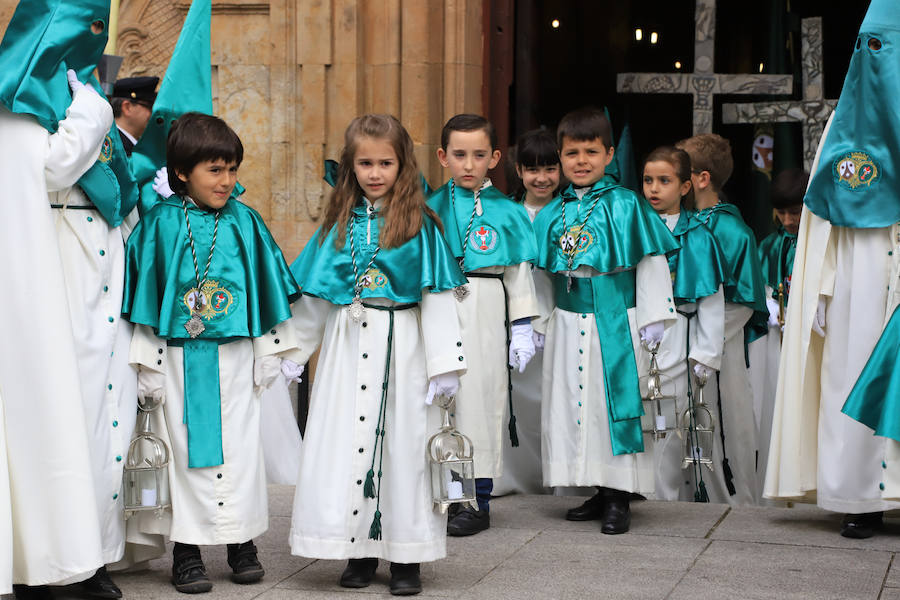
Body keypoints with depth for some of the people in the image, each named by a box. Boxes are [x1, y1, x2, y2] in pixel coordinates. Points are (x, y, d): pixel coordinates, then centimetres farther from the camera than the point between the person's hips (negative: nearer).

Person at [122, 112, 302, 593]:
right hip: (180, 357, -1)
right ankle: (186, 549, 12)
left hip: (236, 356, 2)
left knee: (239, 445, 6)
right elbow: (145, 293, 0)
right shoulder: (159, 224, -3)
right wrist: (148, 364, -1)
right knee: (186, 446, 4)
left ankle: (242, 542, 18)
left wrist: (269, 352, 9)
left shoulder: (244, 221, 3)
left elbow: (265, 287, 9)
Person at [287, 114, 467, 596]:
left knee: (402, 441, 1)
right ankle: (361, 551, 16)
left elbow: (437, 297, -5)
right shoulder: (340, 223, 8)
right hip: (348, 346, 3)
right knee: (345, 441, 4)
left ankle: (406, 557, 10)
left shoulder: (419, 224, -3)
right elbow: (314, 295, 13)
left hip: (401, 346, -3)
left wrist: (444, 364, -9)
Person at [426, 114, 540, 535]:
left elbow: (519, 272, 5)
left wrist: (522, 328, 0)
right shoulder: (431, 208, 7)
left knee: (479, 395, 0)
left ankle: (478, 501, 9)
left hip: (484, 314, -2)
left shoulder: (506, 212, 3)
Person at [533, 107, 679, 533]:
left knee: (615, 403, -3)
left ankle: (619, 498, 7)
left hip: (616, 325, -4)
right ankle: (599, 492, 20)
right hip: (567, 325, 5)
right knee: (572, 403, 7)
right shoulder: (553, 214, 8)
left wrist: (653, 317, -7)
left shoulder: (625, 206, -4)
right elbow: (540, 272, 14)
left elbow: (651, 263, -4)